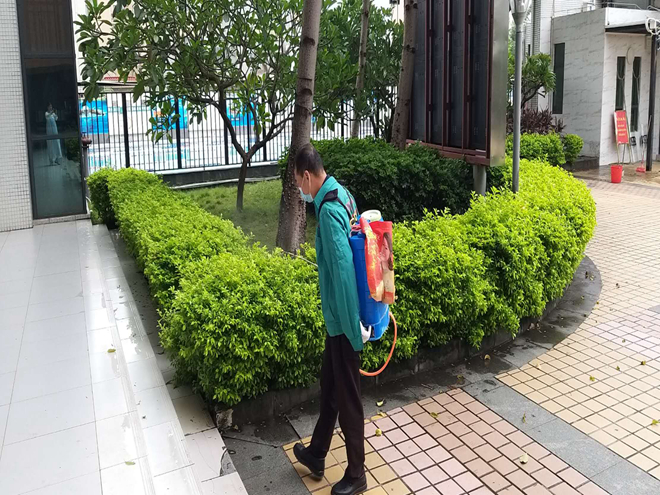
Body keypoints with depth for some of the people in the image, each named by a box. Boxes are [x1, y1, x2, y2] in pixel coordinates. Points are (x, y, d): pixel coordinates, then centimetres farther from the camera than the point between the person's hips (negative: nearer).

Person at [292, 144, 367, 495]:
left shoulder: (328, 209, -23)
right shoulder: (342, 195, 6)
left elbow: (343, 268, -27)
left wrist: (353, 325, -21)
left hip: (343, 318, -10)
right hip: (339, 315, 10)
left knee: (346, 394, 6)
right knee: (329, 384, 22)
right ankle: (317, 454, 41)